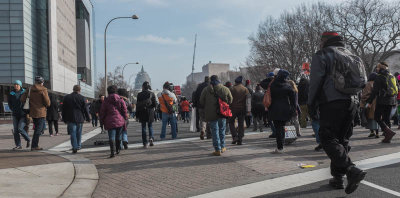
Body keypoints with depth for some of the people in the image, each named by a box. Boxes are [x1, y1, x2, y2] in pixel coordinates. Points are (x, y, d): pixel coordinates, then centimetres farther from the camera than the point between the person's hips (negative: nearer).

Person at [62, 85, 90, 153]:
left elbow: (64, 109, 8)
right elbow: (85, 109, -1)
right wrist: (88, 118, 7)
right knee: (79, 133, 13)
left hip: (71, 119, 0)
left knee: (73, 133, -1)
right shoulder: (81, 98, -2)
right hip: (80, 118, 0)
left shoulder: (66, 97, 4)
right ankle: (78, 146, 21)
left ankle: (75, 148, -9)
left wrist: (65, 119, 15)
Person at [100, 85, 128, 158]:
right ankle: (117, 150, 31)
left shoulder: (105, 101, 1)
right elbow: (125, 110, 3)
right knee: (118, 136, 17)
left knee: (111, 137, -7)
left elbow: (102, 112, 5)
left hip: (110, 122, -2)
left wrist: (102, 121, 16)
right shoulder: (120, 100, 3)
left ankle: (112, 152, -22)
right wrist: (125, 119, 12)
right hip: (120, 121, 2)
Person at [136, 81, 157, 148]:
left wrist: (137, 114, 4)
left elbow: (137, 105, -1)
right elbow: (155, 104, -4)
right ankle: (151, 137, -8)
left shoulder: (139, 94, -2)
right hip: (150, 112, 0)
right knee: (150, 126, 16)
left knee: (143, 127, 4)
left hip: (142, 113, 0)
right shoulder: (152, 94, -2)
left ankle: (145, 143, 1)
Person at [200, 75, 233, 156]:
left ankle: (217, 150, -1)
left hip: (211, 114, -2)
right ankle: (222, 147, 25)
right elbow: (230, 100, 6)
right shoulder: (225, 89, 0)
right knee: (222, 129, 17)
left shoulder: (206, 90, -4)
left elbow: (201, 102, 0)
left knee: (214, 131, 2)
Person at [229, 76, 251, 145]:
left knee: (231, 122, 11)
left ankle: (235, 136, -4)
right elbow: (248, 99, 0)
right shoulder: (245, 89, 6)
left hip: (234, 109, -2)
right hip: (242, 109, 3)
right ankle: (240, 140, 4)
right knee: (241, 124, 7)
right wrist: (248, 110, -1)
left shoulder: (232, 89, -2)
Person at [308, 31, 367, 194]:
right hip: (350, 104, 7)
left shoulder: (322, 55, -1)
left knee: (328, 139, -6)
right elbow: (362, 81, 16)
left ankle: (352, 170, -23)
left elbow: (315, 82, -9)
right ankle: (338, 177, 16)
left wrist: (311, 104, -2)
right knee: (342, 140, 13)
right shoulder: (353, 57, 20)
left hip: (331, 103, -7)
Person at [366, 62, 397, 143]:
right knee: (386, 118, 11)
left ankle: (389, 132, -17)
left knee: (377, 117, -1)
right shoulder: (392, 76, 14)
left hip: (382, 101, -7)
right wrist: (394, 99, 24)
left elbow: (375, 91, -13)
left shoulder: (379, 77, -8)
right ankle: (387, 137, 10)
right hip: (391, 101, 7)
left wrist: (369, 102, -11)